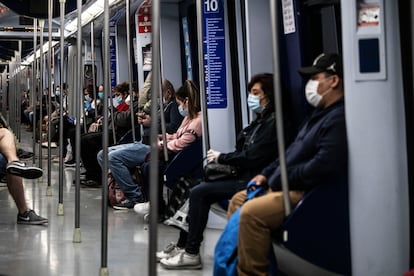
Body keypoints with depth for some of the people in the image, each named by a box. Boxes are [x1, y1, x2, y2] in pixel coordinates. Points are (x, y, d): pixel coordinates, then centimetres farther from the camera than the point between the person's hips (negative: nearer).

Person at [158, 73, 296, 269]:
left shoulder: (274, 123, -14)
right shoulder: (261, 121, 17)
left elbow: (252, 157, -20)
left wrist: (221, 158, -8)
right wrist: (220, 159, 0)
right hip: (242, 175, 10)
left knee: (199, 192, -15)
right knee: (198, 190, 2)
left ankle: (191, 253, -10)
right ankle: (183, 245, 2)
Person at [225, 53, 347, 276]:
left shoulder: (339, 118, -18)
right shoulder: (321, 114, 18)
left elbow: (322, 167, -28)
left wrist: (279, 181, -16)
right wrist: (267, 174, 12)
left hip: (308, 193, -11)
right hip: (284, 186, 11)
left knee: (252, 212, -27)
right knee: (238, 200, 12)